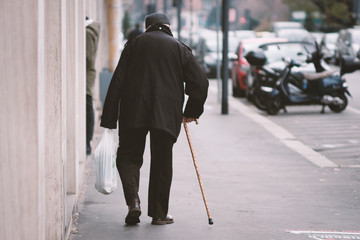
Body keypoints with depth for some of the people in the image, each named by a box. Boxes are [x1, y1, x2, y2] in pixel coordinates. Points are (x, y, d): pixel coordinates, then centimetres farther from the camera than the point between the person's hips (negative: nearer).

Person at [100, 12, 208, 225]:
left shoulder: (134, 45, 9)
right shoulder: (180, 48, 9)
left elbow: (117, 82, 3)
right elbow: (200, 82, 3)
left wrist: (110, 117, 5)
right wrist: (192, 111, 16)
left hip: (133, 112, 0)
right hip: (167, 114, 0)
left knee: (128, 156, 9)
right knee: (162, 162, 9)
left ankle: (133, 201, -13)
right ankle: (159, 213, 12)